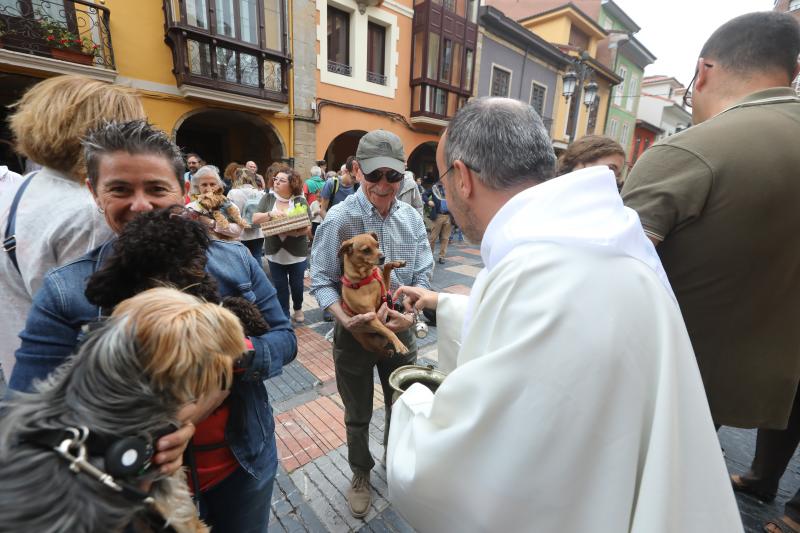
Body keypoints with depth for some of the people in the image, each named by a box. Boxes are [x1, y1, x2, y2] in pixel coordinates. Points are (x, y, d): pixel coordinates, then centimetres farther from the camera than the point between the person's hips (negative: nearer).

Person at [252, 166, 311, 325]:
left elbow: (308, 227, -8)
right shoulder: (267, 198, 1)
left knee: (296, 284, 11)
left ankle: (298, 309, 38)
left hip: (296, 252, -2)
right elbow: (255, 219, -3)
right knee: (280, 286, 10)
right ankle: (284, 315, 27)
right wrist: (270, 214, -20)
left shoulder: (300, 201, -6)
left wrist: (295, 232, -26)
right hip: (275, 252, 2)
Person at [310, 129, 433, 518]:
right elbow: (320, 280, -13)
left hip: (400, 329, 3)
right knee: (357, 415, 20)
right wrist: (345, 319, -28)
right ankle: (360, 473, 50)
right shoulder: (338, 219, -18)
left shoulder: (412, 219, -7)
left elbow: (423, 275, -3)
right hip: (353, 332, -3)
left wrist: (409, 313, -19)